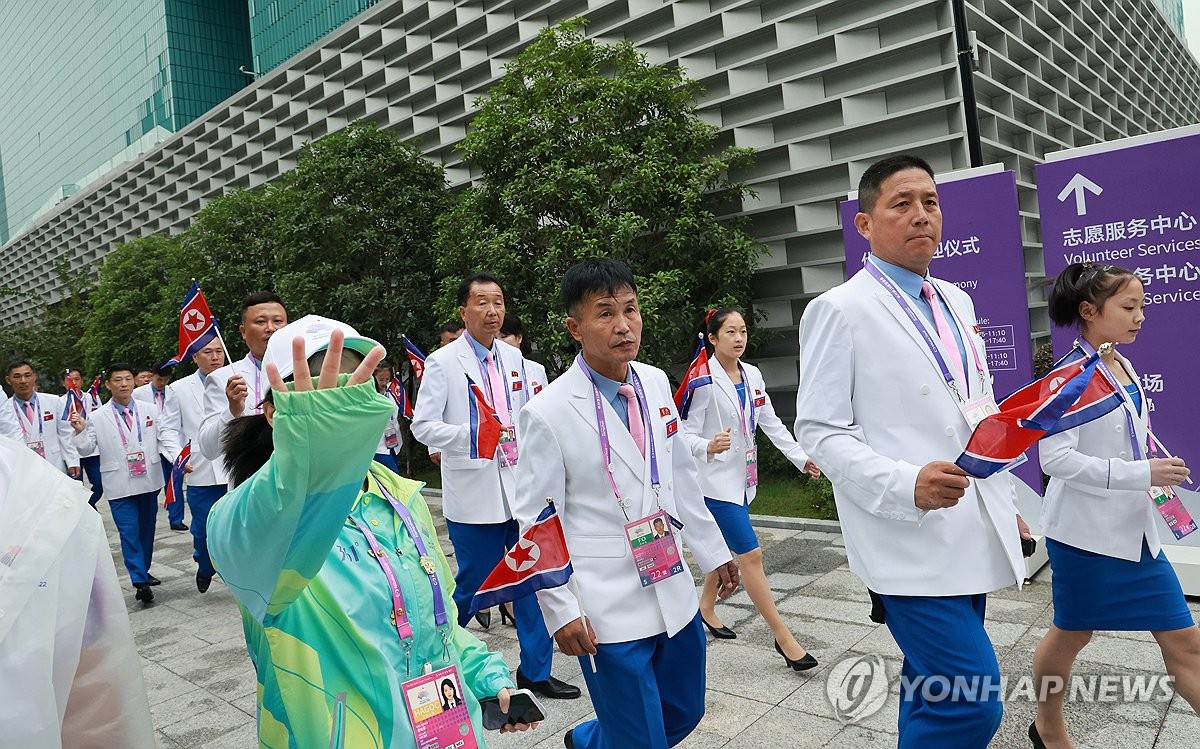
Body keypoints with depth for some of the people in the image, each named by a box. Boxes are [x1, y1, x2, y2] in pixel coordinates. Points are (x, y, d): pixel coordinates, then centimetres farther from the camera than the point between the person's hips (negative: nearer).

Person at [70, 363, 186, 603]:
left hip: (149, 481, 2)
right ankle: (140, 582, -3)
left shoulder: (151, 410, 3)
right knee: (129, 532, -6)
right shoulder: (97, 417, 1)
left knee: (147, 529, 14)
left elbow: (167, 436, -3)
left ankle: (143, 571, 31)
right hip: (119, 486, -2)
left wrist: (178, 457, -19)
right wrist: (80, 431, -18)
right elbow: (87, 447, 2)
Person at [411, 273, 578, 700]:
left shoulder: (513, 357, 9)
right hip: (474, 493, -5)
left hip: (521, 487, 5)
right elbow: (423, 426, -10)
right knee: (474, 583, 6)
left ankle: (534, 671, 23)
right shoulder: (443, 361, -7)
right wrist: (475, 434, -25)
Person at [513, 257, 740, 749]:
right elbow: (536, 522, -11)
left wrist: (713, 552, 15)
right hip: (608, 611, -6)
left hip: (674, 592, 6)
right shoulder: (549, 412, -15)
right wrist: (561, 611, -12)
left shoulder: (656, 383, 2)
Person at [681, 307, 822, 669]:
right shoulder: (703, 380, -16)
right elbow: (686, 433, -16)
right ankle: (783, 637, 1)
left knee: (728, 549, 19)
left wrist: (801, 457, 9)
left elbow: (771, 424, 12)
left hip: (742, 477, 8)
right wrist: (709, 446, -37)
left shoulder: (752, 375, 6)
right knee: (751, 554, -8)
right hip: (716, 479, -8)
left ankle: (706, 607, 39)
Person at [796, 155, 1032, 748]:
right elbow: (819, 431, -12)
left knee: (932, 695, 17)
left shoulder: (957, 302, 14)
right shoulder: (840, 310, -9)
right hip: (910, 542, -7)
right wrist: (907, 486, -25)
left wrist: (1005, 504, 20)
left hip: (974, 538, 8)